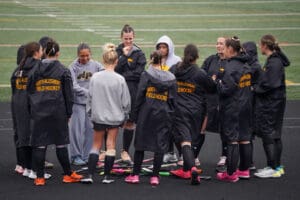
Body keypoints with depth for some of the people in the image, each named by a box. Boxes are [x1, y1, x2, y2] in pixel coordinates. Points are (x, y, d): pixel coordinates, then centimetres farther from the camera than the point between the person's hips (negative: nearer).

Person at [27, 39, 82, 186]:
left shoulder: (36, 71, 3)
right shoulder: (63, 71, -2)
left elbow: (29, 91, 6)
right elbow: (68, 95, 1)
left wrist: (31, 111, 13)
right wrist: (68, 113, 8)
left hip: (39, 113, 1)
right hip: (58, 113, -1)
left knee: (39, 144, 3)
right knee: (61, 143, 8)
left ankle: (39, 177, 4)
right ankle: (68, 175, 16)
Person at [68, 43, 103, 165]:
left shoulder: (96, 66, 3)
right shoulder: (73, 67, -2)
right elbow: (73, 86, -8)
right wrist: (87, 92, -17)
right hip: (78, 102, -2)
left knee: (91, 129, 5)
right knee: (77, 129, -2)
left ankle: (87, 156, 15)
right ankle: (76, 156, 7)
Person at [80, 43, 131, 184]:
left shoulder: (95, 77, -9)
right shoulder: (120, 80, -12)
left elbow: (90, 97, -2)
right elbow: (125, 101, -5)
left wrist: (91, 112, 13)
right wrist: (125, 116, 10)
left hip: (98, 116, 1)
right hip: (115, 116, -1)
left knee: (96, 145, 12)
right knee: (111, 146, 9)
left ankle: (90, 175, 2)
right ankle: (107, 176, 12)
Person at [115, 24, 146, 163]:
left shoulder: (139, 54, 4)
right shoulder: (117, 52, 6)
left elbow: (138, 73, -6)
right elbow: (114, 69, -6)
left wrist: (122, 76, -10)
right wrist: (124, 56, -11)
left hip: (132, 92, 0)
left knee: (130, 122, 4)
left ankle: (125, 151, 16)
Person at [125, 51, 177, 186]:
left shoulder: (146, 75, -5)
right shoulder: (171, 78, 3)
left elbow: (139, 96, -6)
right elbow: (173, 100, 5)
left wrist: (135, 114, 0)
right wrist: (171, 116, 11)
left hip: (146, 115, -1)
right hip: (163, 116, 1)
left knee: (140, 144, 8)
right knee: (160, 145, 5)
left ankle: (135, 175, 11)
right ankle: (155, 177, 4)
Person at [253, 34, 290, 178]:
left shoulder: (274, 62, -18)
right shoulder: (273, 60, 13)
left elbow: (270, 85, -23)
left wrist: (255, 89, -11)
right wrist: (257, 88, 6)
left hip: (271, 105, -10)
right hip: (272, 103, 10)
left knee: (268, 135, -5)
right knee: (275, 135, 13)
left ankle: (274, 168, -2)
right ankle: (277, 166, 20)